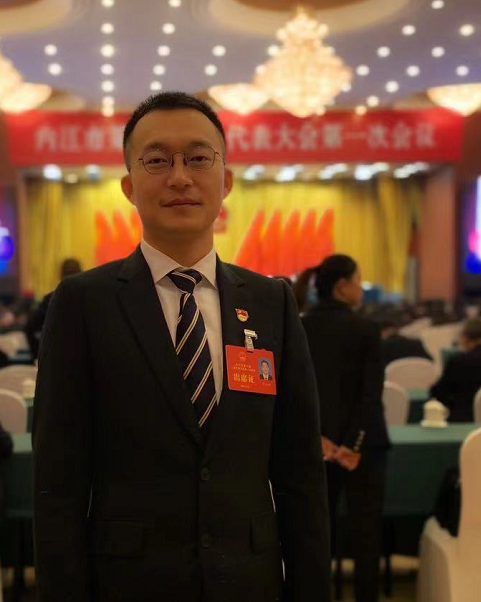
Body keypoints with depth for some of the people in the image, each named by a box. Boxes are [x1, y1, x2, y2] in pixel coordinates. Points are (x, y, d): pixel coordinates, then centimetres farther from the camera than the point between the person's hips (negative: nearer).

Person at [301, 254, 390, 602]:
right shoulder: (364, 329, -10)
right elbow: (372, 393, -16)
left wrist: (316, 436, -8)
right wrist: (355, 443, -14)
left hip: (317, 444, 4)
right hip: (360, 442, -4)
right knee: (365, 530, 5)